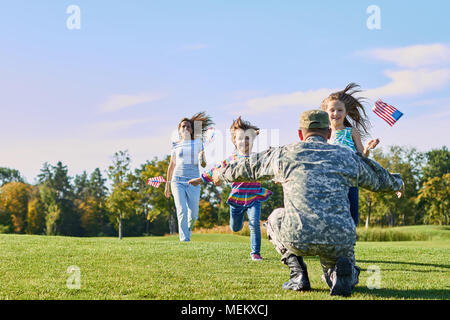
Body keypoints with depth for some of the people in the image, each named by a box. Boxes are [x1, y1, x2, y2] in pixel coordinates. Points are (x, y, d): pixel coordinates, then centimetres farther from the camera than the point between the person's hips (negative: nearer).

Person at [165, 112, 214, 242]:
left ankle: (189, 228, 33)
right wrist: (167, 185, 17)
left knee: (193, 214, 1)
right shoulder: (176, 146, 8)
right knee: (181, 211, -15)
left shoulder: (198, 142, 6)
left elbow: (203, 164, 3)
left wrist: (202, 159, -22)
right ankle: (184, 238, -8)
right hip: (177, 181, 0)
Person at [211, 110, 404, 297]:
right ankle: (340, 273, -5)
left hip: (298, 237, -1)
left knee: (275, 218, 33)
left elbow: (247, 167, 30)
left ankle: (298, 276, 17)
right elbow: (379, 179, 35)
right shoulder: (347, 157, 18)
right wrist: (397, 182, 59)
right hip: (340, 240, 2)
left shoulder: (283, 154, 13)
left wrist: (222, 175, 50)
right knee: (347, 280, 33)